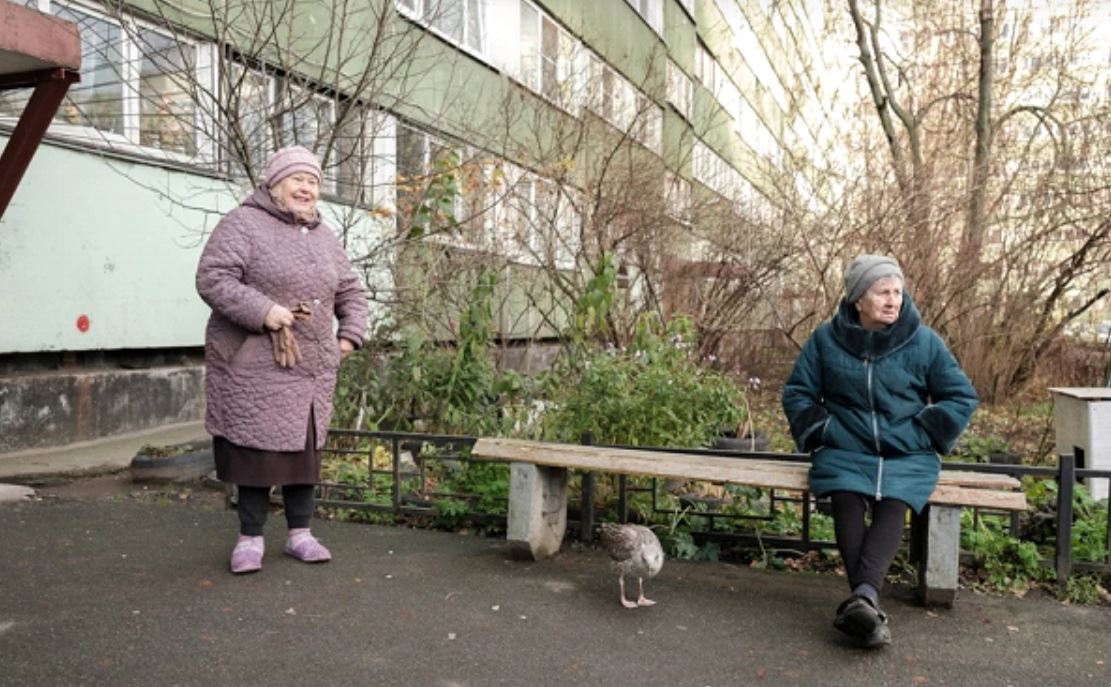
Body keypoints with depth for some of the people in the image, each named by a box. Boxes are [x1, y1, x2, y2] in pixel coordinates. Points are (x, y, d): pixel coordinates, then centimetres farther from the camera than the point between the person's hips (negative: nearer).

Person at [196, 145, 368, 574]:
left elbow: (351, 292, 24)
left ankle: (300, 533, 23)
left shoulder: (323, 237, 17)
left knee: (304, 449, 10)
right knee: (259, 450, -1)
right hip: (255, 367, -6)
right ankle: (250, 538, 14)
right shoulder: (243, 224, -4)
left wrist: (350, 335, 10)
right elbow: (212, 280, -13)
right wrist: (262, 311, -23)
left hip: (312, 368, 6)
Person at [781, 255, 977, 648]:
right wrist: (822, 431, -3)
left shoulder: (923, 341, 2)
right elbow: (797, 393, 10)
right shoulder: (827, 339, 3)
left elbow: (962, 397, 8)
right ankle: (870, 609, -39)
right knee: (847, 500, -31)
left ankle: (863, 596, -47)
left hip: (907, 456, 0)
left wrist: (922, 436, -2)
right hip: (845, 451, 0)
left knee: (893, 506, -31)